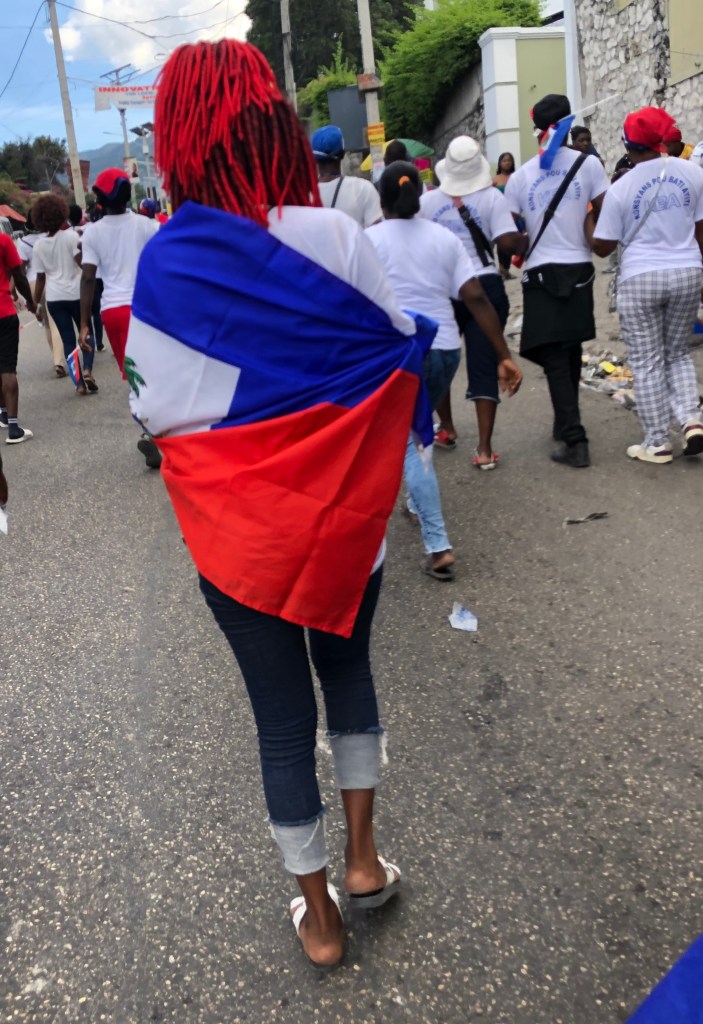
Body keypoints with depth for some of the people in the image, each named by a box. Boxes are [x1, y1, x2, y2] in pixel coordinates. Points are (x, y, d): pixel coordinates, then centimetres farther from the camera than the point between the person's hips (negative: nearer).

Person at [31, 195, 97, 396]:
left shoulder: (39, 245, 4)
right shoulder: (71, 236, -5)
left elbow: (40, 277, 5)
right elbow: (82, 263, -18)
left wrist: (36, 302, 11)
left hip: (54, 297, 2)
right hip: (75, 293, -2)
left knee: (68, 340, 8)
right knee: (86, 333, 12)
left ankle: (79, 383, 4)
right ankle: (87, 370, -12)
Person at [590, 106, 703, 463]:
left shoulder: (621, 188, -8)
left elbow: (602, 247, -2)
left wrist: (586, 217, 15)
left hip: (640, 278, -3)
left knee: (647, 362, 5)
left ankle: (656, 443, 8)